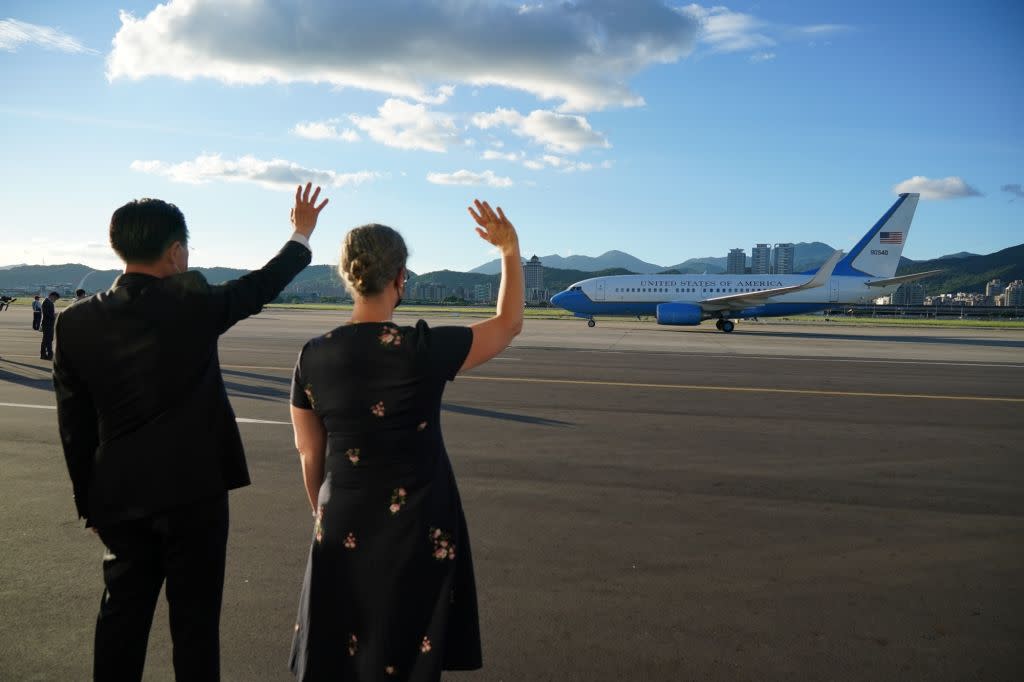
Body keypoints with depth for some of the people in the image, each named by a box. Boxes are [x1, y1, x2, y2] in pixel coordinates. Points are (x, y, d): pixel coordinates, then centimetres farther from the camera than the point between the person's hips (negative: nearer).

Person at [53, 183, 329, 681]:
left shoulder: (76, 323, -2)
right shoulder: (192, 302, -12)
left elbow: (74, 426, 3)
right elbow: (259, 287, 6)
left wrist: (89, 501, 13)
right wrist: (302, 234, 21)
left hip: (119, 496, 4)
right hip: (194, 490, -4)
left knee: (122, 613, 17)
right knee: (194, 618, 8)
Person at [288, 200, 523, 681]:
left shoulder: (313, 357, -7)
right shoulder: (425, 349, -18)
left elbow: (309, 455, 3)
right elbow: (509, 323, -3)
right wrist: (509, 250, 8)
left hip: (344, 530, 3)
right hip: (418, 532, -3)